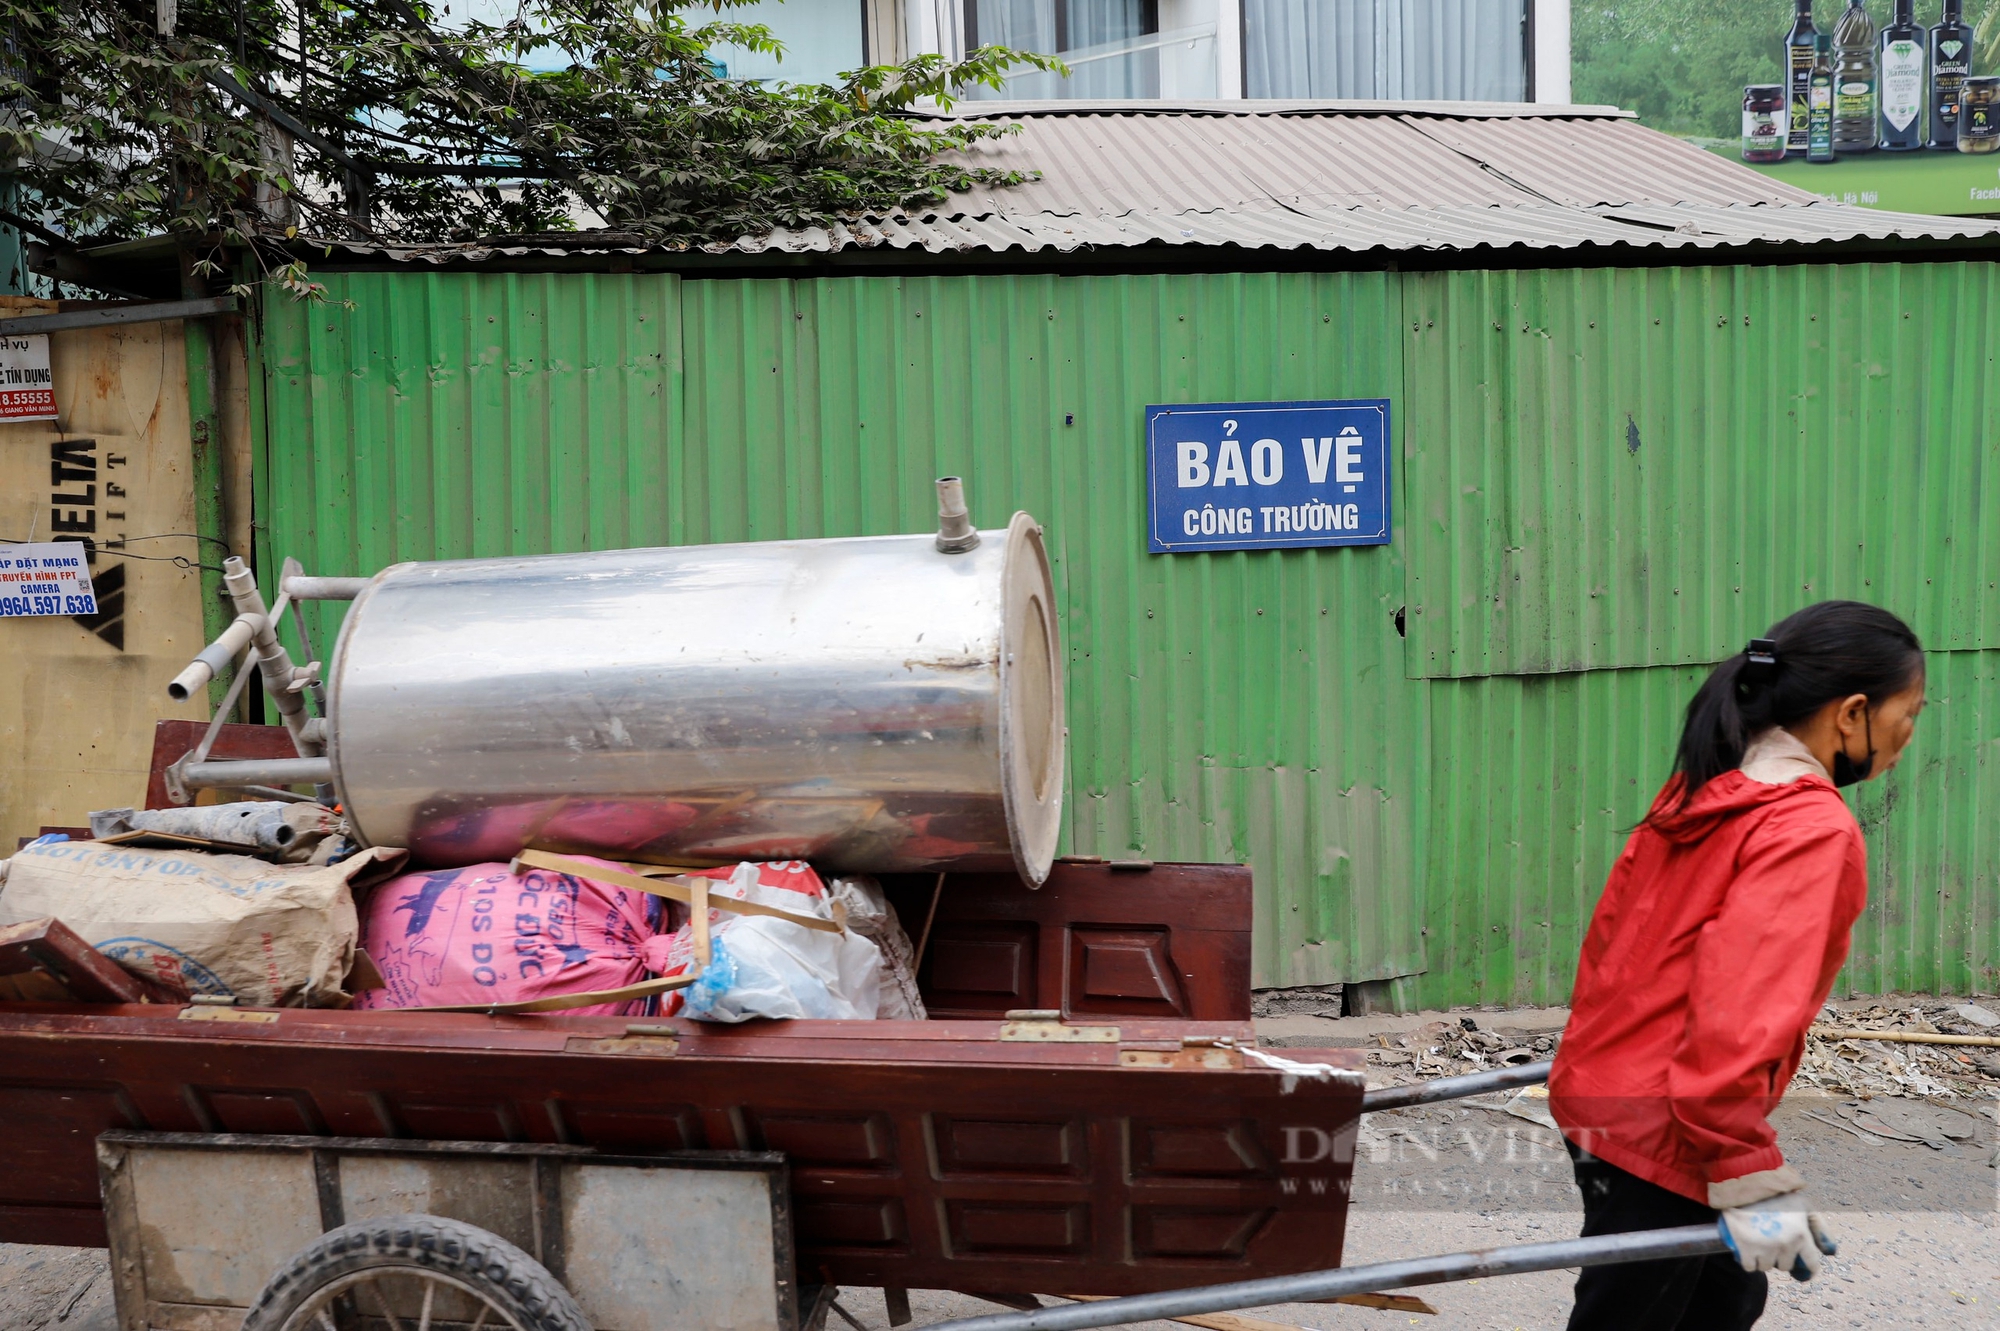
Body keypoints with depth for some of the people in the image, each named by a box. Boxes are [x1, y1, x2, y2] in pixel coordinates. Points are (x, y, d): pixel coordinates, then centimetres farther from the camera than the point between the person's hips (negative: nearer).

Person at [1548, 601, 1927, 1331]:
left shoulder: (1702, 793, 5)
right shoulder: (1813, 829, -19)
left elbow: (1613, 927, 13)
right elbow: (1743, 1009, -27)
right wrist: (1750, 1175, -23)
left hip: (1604, 1089, 8)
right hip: (1658, 1133, -8)